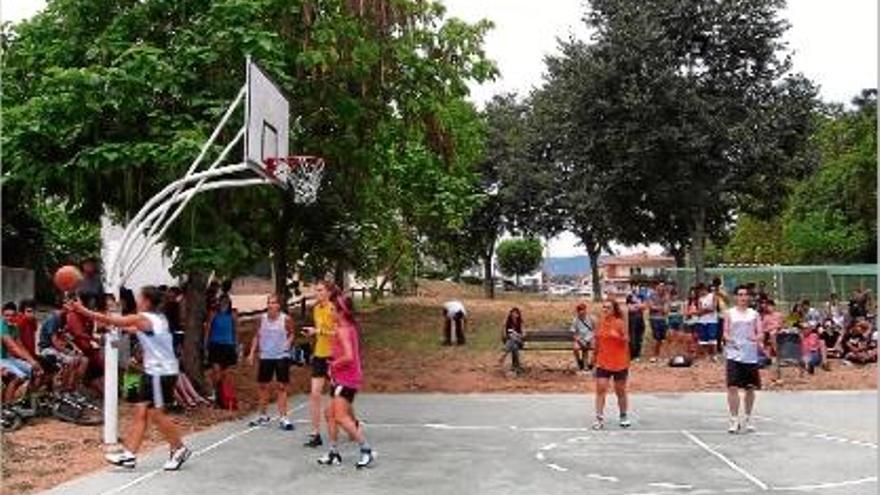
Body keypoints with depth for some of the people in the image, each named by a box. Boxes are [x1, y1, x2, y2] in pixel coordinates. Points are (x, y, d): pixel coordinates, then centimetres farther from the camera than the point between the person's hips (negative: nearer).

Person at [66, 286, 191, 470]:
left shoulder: (143, 318, -15)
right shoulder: (157, 318, 11)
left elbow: (109, 320, -13)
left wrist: (82, 310, -8)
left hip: (161, 373, -9)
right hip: (155, 371, 9)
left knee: (156, 414, -1)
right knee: (141, 412, 8)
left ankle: (179, 450, 11)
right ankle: (129, 454, 9)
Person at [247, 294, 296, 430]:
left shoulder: (286, 319, -7)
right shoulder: (263, 318, 2)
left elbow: (292, 333, 6)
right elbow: (257, 336, 10)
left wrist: (289, 342, -14)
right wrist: (252, 353, 5)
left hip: (281, 356, -3)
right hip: (265, 356, 3)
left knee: (282, 387, -2)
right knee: (263, 386, 10)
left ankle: (283, 417, 4)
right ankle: (262, 416, 25)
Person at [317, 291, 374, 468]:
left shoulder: (342, 330, -17)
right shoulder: (350, 326, 11)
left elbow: (348, 356, -26)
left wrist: (333, 364, -12)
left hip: (347, 378, -10)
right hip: (342, 378, 10)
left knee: (341, 416, -14)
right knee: (330, 413, 14)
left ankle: (366, 449, -10)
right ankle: (333, 453, 21)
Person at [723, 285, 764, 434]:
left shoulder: (754, 314, 9)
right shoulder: (730, 313, 7)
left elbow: (761, 333, 3)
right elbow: (725, 332, 3)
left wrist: (757, 338, -20)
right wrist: (729, 339, -18)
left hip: (751, 356, 2)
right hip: (734, 355, -2)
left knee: (750, 388, 8)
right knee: (733, 387, -9)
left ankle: (748, 419, 23)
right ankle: (734, 420, -4)